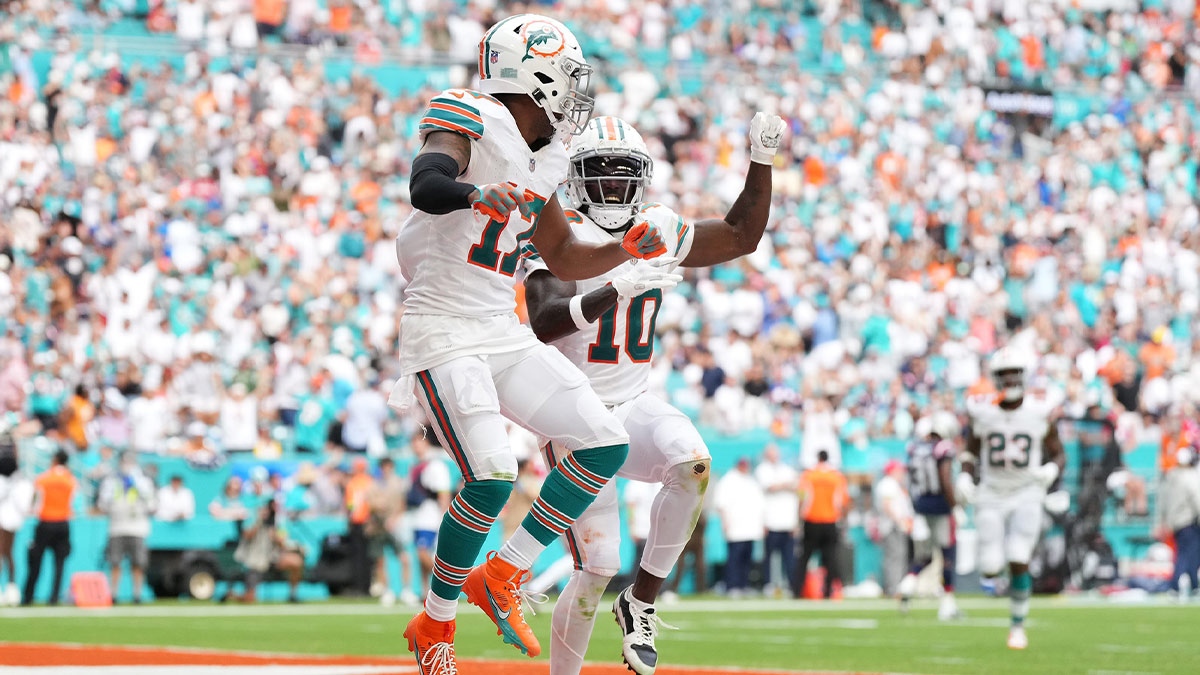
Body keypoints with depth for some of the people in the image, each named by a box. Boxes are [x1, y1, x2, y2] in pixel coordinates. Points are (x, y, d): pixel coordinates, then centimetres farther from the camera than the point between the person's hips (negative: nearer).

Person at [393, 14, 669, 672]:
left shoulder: (540, 158, 14)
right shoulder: (471, 122, -11)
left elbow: (564, 258, 24)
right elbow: (424, 185, -33)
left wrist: (626, 249, 7)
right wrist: (477, 193, -54)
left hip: (505, 334, 9)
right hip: (444, 333, -9)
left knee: (605, 444, 0)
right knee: (492, 476, -22)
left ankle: (502, 575, 8)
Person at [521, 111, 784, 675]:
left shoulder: (657, 230, 6)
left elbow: (741, 236, 18)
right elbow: (544, 322, -28)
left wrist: (761, 159, 7)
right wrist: (617, 290, -42)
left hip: (635, 405, 5)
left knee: (693, 464, -29)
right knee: (597, 566, -12)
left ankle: (640, 603, -14)